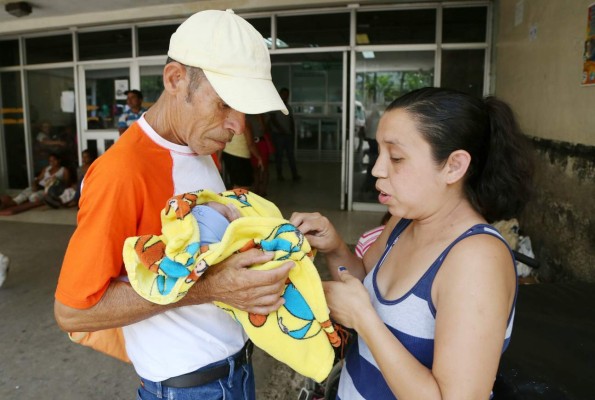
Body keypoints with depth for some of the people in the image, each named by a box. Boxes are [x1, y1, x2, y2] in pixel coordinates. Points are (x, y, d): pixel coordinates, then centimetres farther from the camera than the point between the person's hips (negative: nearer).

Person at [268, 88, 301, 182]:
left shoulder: (289, 107, 16)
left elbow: (292, 121, 16)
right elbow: (273, 119, -10)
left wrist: (293, 133, 6)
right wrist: (281, 130, -17)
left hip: (288, 134, 4)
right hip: (277, 134, -4)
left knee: (291, 154, -2)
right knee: (279, 154, -1)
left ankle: (295, 175, -7)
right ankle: (279, 175, 6)